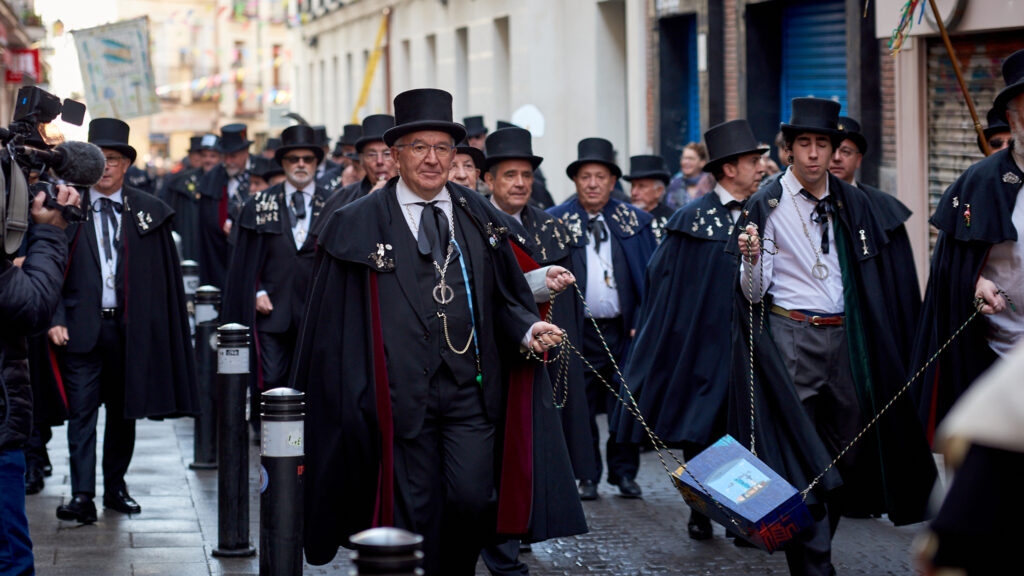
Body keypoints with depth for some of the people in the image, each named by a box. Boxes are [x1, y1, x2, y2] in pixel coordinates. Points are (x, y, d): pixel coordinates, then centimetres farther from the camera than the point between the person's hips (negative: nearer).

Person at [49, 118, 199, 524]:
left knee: (124, 410, 10)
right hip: (83, 325, -2)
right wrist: (56, 319, -8)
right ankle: (82, 495, -9)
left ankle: (115, 487, 23)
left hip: (130, 327, 2)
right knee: (82, 409, -7)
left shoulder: (149, 212, 5)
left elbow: (166, 277, 6)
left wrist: (161, 332, 1)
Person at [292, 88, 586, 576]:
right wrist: (352, 404, -3)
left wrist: (527, 330, -8)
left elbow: (506, 297, 14)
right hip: (402, 395, -2)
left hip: (472, 391, 2)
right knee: (414, 514, 3)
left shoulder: (480, 220, 10)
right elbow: (333, 324, 1)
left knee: (471, 499, -8)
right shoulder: (359, 226, 1)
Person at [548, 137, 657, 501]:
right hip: (578, 331, -1)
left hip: (623, 330, 1)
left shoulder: (635, 221, 6)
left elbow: (650, 276, 7)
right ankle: (587, 477, 13)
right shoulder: (554, 222, 2)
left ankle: (624, 473, 16)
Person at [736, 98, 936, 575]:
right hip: (790, 337, -4)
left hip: (844, 338, 5)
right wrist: (752, 258, -27)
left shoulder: (852, 203, 8)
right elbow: (753, 293, -6)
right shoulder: (767, 205, -4)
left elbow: (875, 276, 15)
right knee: (801, 461, -8)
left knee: (847, 449, 10)